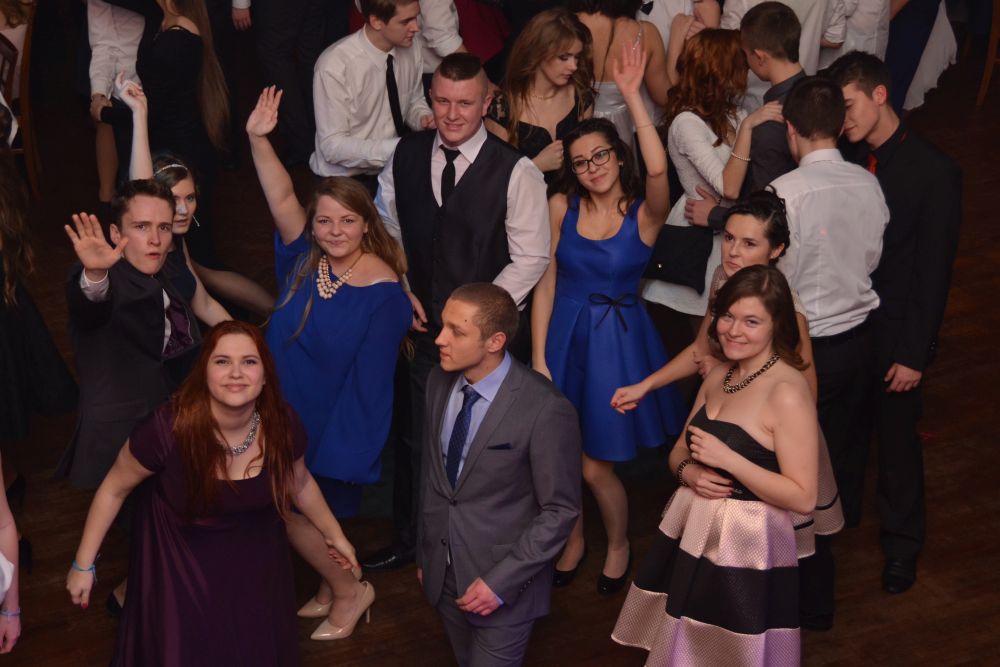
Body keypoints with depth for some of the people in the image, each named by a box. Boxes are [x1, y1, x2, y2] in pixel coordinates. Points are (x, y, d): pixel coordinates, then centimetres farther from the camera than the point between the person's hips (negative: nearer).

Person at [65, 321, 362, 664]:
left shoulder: (282, 426, -22)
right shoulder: (168, 429, -33)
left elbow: (299, 483, 1)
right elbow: (114, 489, -16)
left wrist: (334, 534, 15)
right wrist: (83, 564, -9)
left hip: (252, 553, 3)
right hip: (178, 555, -3)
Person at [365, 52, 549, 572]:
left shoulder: (515, 172, -15)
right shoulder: (407, 155, -1)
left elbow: (530, 258, -11)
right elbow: (388, 227, 14)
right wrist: (400, 290, 2)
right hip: (426, 325, 4)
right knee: (416, 438, 16)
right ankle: (408, 540, 35)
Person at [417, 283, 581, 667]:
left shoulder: (545, 410, -24)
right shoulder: (439, 381, -5)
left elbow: (560, 510, -17)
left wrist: (501, 582, -17)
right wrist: (424, 554, 12)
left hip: (503, 581, -6)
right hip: (443, 573, 6)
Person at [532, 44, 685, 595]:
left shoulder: (645, 214, -11)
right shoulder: (561, 208, -3)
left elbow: (658, 169, -34)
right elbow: (546, 284, -1)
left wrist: (632, 96, -33)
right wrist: (538, 357, -5)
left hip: (618, 340, -3)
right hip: (565, 337, 3)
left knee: (595, 465, 5)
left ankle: (618, 545, 34)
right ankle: (572, 538, 40)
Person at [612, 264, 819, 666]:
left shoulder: (787, 394, -19)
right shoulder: (718, 377, 7)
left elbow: (803, 498, -21)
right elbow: (680, 450, 15)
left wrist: (727, 458, -25)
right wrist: (689, 471, -9)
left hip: (746, 549, -7)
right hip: (691, 535, 8)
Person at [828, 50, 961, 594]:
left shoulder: (934, 171, -16)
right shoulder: (846, 160, -6)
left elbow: (935, 272, -14)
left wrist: (914, 354, -14)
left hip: (894, 334, -3)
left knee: (896, 440, 12)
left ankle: (901, 545, 33)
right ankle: (840, 513, 45)